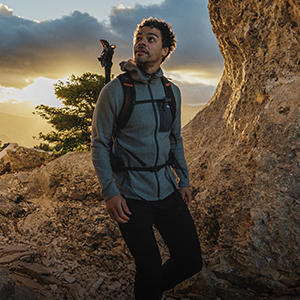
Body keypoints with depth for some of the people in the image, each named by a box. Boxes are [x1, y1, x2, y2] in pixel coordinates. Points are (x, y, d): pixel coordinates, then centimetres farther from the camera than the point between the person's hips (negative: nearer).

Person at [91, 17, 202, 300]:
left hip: (167, 190, 5)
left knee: (191, 261, 9)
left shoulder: (171, 91, 7)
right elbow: (100, 144, -7)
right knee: (150, 269, -1)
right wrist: (109, 192, -15)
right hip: (131, 197, -5)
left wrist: (183, 180, 13)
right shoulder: (114, 91, -9)